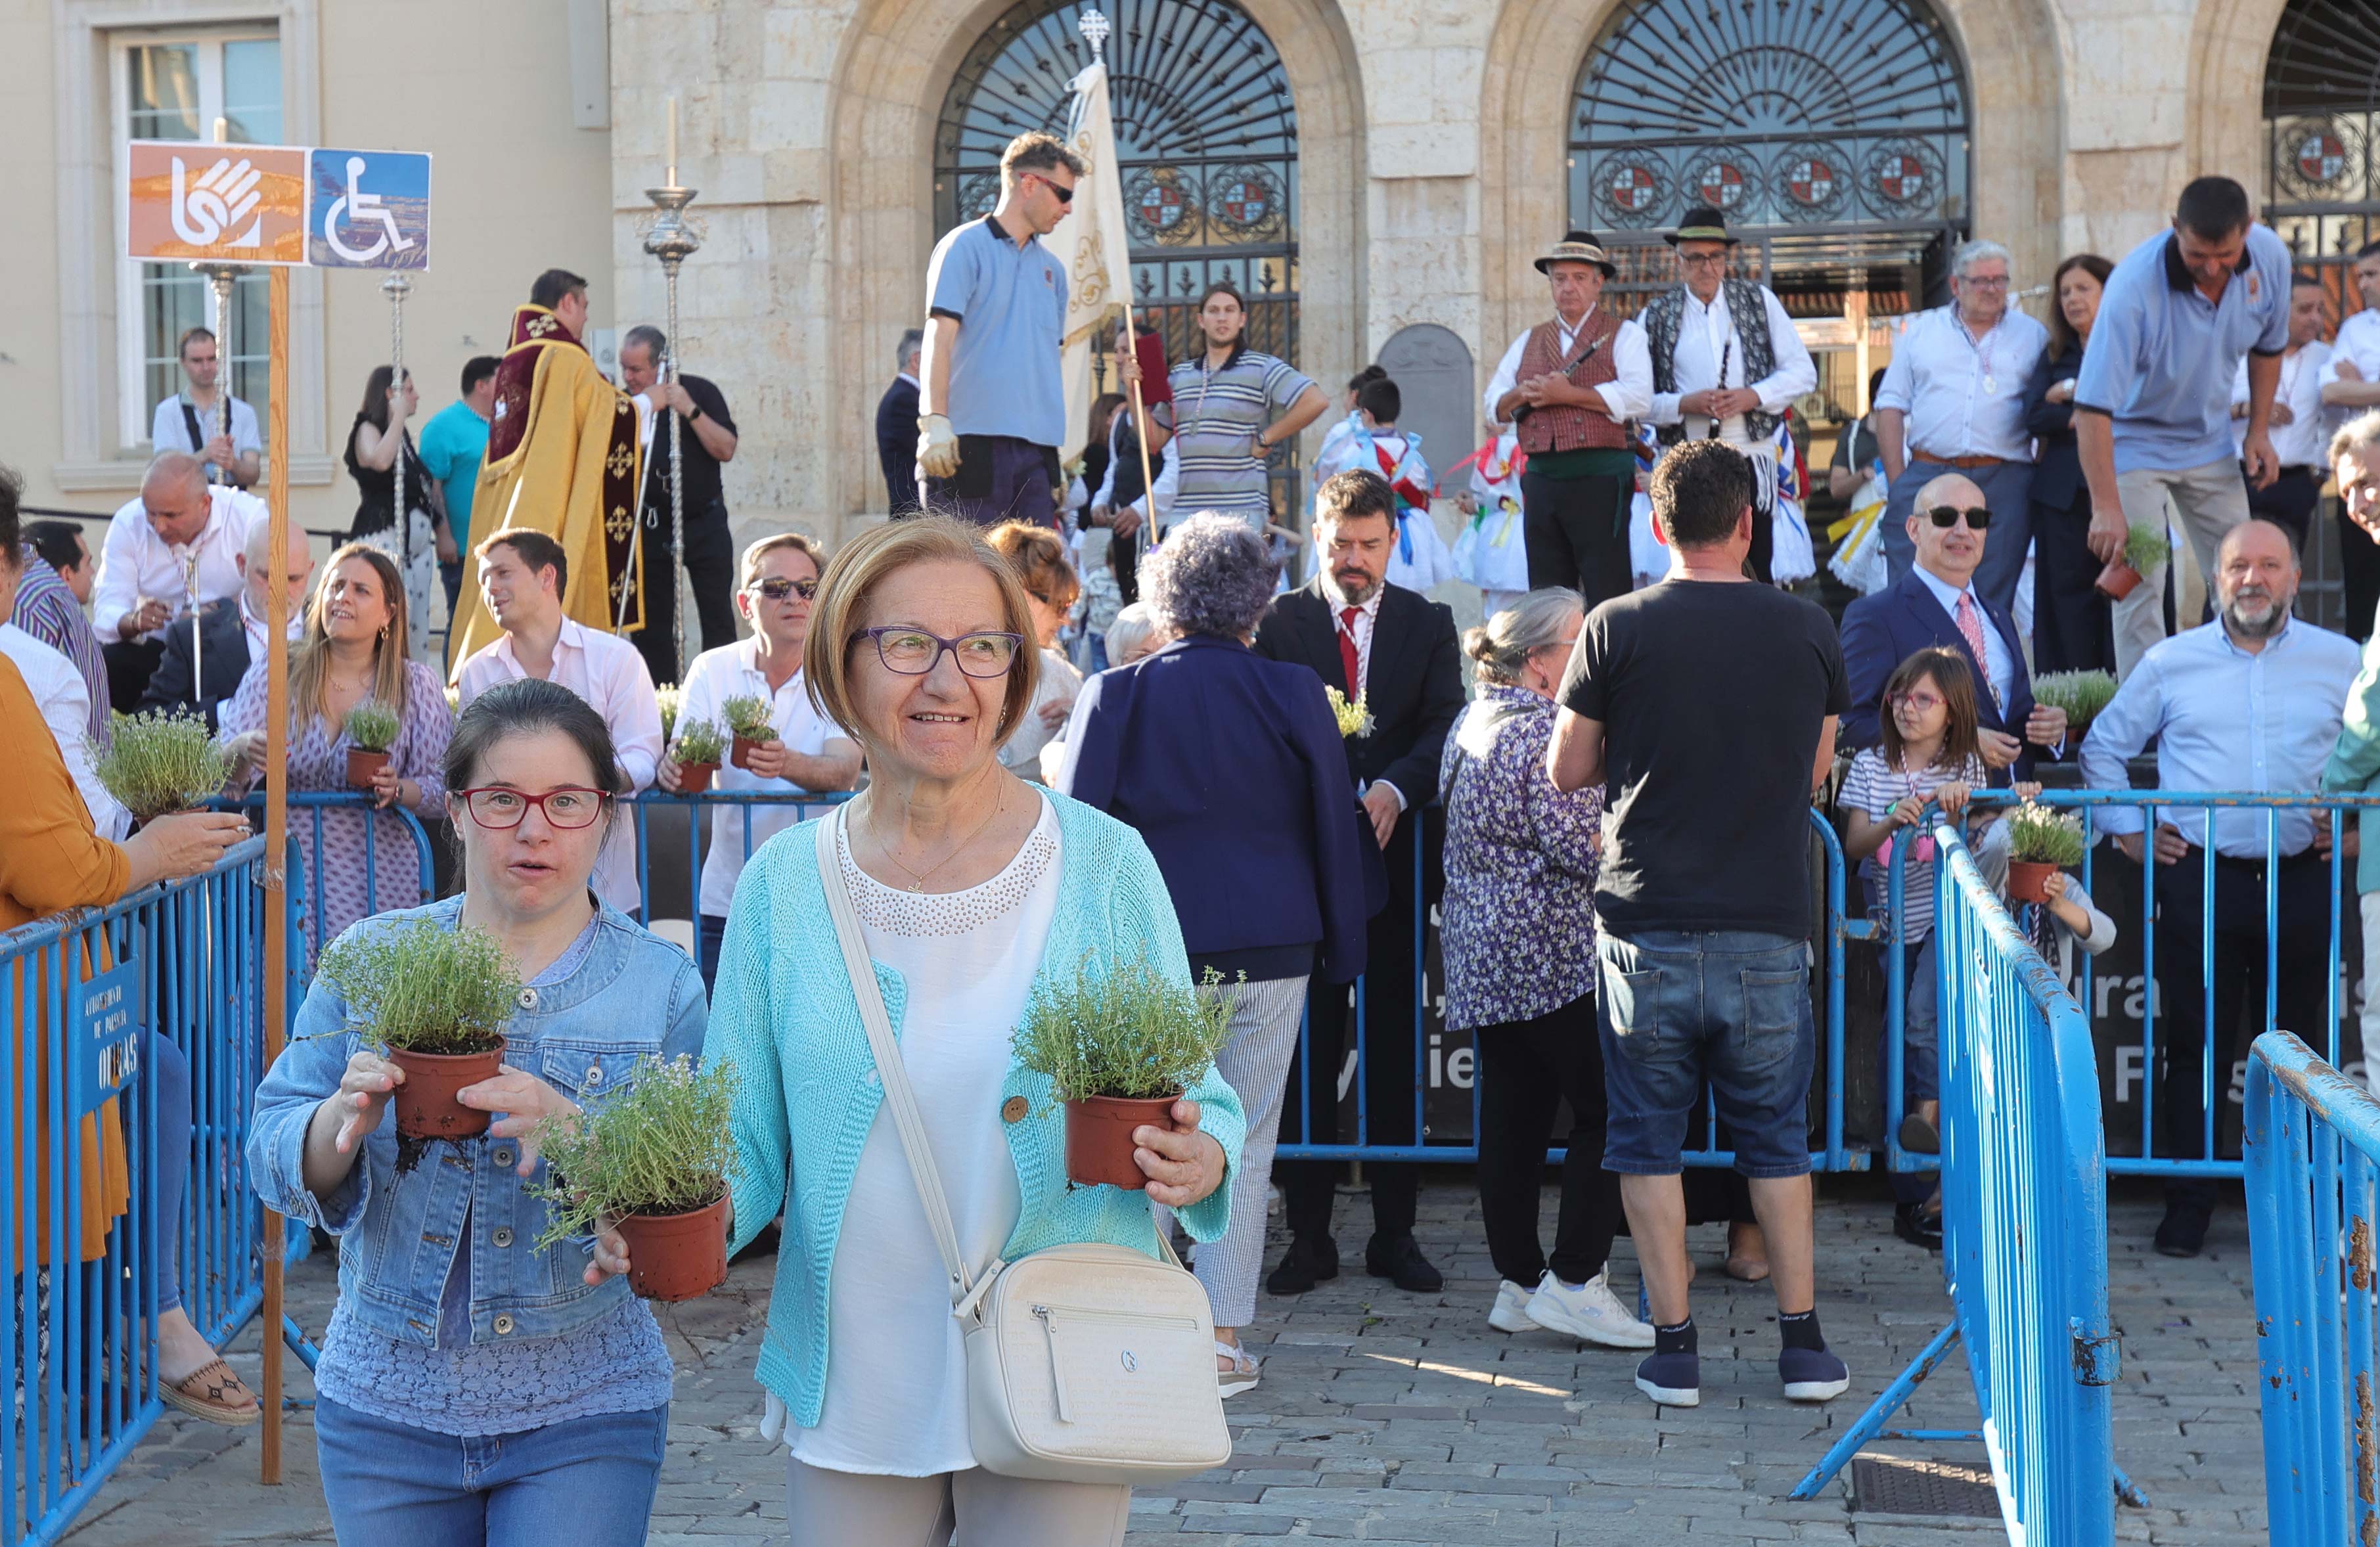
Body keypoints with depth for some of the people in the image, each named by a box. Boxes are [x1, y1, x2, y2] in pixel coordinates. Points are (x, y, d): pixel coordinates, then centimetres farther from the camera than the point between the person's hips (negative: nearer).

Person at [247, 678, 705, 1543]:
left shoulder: (662, 987, -2)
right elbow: (273, 1165, -1)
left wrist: (575, 1131, -26)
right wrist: (347, 1117, -23)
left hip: (583, 1414, -2)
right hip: (383, 1400, 2)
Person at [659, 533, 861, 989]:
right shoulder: (712, 670, 4)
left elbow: (844, 771, -15)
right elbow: (680, 758, -1)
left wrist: (788, 764, -36)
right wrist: (669, 769, -26)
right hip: (726, 898, 2)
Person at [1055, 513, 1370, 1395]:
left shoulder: (1114, 697, -4)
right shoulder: (1296, 695, -1)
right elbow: (1335, 833, 4)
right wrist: (1342, 951, 13)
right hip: (1269, 950, 1)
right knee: (1245, 1142, 6)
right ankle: (1223, 1338, 8)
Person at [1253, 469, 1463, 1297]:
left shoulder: (1429, 624, 9)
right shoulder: (1278, 623, 6)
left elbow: (1446, 728, -2)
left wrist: (1393, 790, -21)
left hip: (1394, 853, 1)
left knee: (1395, 1049, 5)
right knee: (1306, 1051, 2)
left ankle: (1395, 1233, 13)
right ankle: (1309, 1235, 10)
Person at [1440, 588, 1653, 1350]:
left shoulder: (1470, 725, 15)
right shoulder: (1544, 733, -14)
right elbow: (1577, 849, -19)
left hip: (1481, 956, 9)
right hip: (1551, 953, -9)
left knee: (1512, 1115, 10)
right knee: (1608, 1111, -3)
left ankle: (1517, 1282, 13)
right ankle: (1574, 1282, -4)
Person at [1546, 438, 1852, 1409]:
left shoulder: (1617, 629, -5)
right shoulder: (1806, 630, 1)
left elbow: (1566, 772, 3)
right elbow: (1817, 770, 13)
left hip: (1646, 927, -1)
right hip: (1768, 927, 2)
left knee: (1648, 1138, 8)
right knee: (1776, 1137, 13)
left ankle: (1674, 1347, 9)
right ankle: (1803, 1342, 14)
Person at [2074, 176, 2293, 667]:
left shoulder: (2271, 258, -15)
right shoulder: (2134, 285, -32)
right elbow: (2093, 406, -35)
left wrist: (2259, 430, 2)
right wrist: (2106, 507, -40)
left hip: (2211, 442, 5)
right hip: (2135, 441, -5)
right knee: (2138, 587, -10)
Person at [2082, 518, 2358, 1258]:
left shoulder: (2342, 661, 8)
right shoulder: (2170, 663, 8)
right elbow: (2104, 746, 17)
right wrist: (2127, 829, 8)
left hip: (2302, 881, 1)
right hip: (2200, 877, 0)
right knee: (2196, 1044, 0)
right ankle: (2188, 1205, 8)